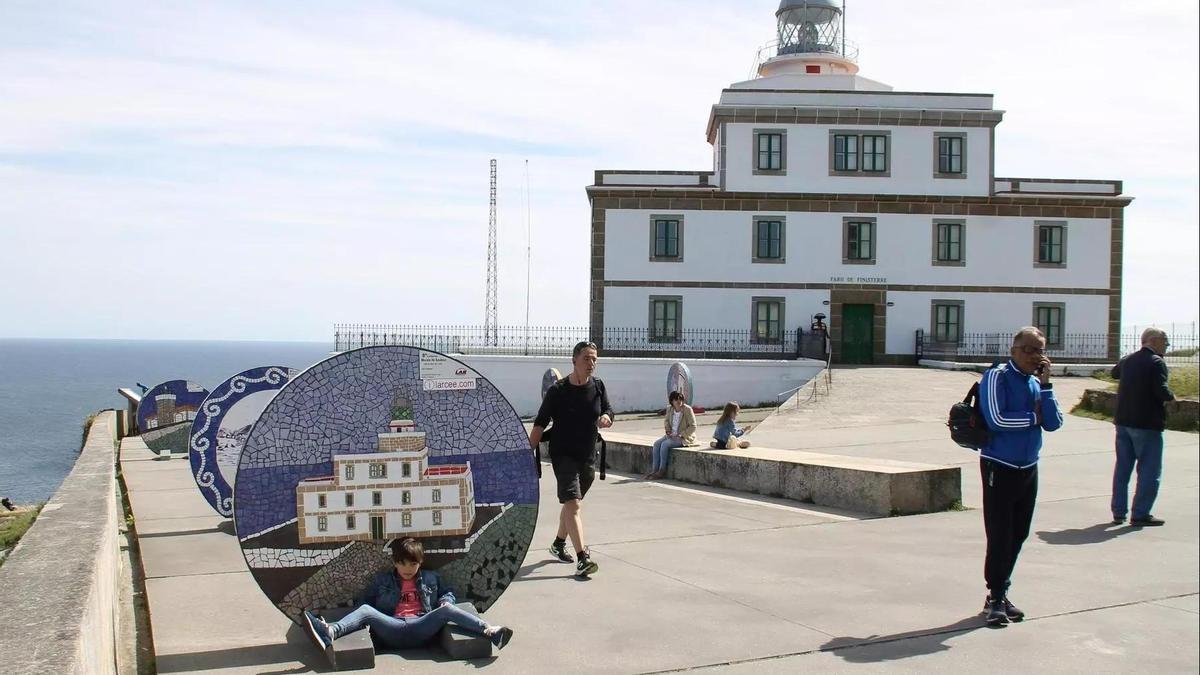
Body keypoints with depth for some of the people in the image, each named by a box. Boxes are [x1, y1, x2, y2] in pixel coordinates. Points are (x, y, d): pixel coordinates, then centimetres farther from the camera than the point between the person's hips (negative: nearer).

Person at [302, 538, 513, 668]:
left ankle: (490, 631, -45)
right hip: (392, 630, 0)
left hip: (421, 628, 0)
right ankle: (329, 632, -55)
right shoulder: (382, 580, 22)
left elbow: (448, 593, 31)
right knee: (365, 611, -26)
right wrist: (370, 622, 1)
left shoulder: (430, 578, 24)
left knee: (446, 610, -26)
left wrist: (445, 601, 7)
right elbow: (364, 602, 22)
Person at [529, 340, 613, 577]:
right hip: (563, 454, -5)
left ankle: (559, 544, 40)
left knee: (572, 502, 19)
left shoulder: (598, 386, 1)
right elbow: (540, 424, -8)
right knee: (573, 503, -17)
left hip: (588, 456, 5)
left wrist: (606, 418, -12)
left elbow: (608, 411, 12)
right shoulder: (558, 390, -12)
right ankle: (582, 558, -24)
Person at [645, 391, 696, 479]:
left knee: (665, 444, -26)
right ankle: (654, 470, -15)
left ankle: (662, 471, -17)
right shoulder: (670, 409, 3)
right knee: (657, 444, -15)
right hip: (672, 435, 7)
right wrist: (667, 430, 4)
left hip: (685, 437, -7)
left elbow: (693, 427, -14)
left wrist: (680, 435, -20)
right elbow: (666, 420, 23)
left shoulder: (687, 409, -15)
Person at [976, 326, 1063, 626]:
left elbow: (1054, 423, -2)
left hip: (1028, 468, 6)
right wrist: (1033, 417, -8)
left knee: (1018, 535, 11)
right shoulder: (997, 377, -11)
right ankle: (995, 597, 8)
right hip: (999, 468, -6)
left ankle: (1000, 593, 24)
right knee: (999, 536, -4)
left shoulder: (1037, 382, 7)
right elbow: (997, 420, -21)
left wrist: (1045, 384, -9)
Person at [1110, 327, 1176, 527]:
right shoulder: (1156, 362, -14)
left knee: (1122, 468, 12)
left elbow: (1115, 372, 31)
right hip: (1147, 424, -7)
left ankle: (1118, 512, 17)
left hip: (1123, 422, 7)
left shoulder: (1128, 360, 9)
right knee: (1149, 471, 1)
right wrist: (1171, 396, -4)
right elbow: (1161, 391, -24)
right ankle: (1140, 514, 0)